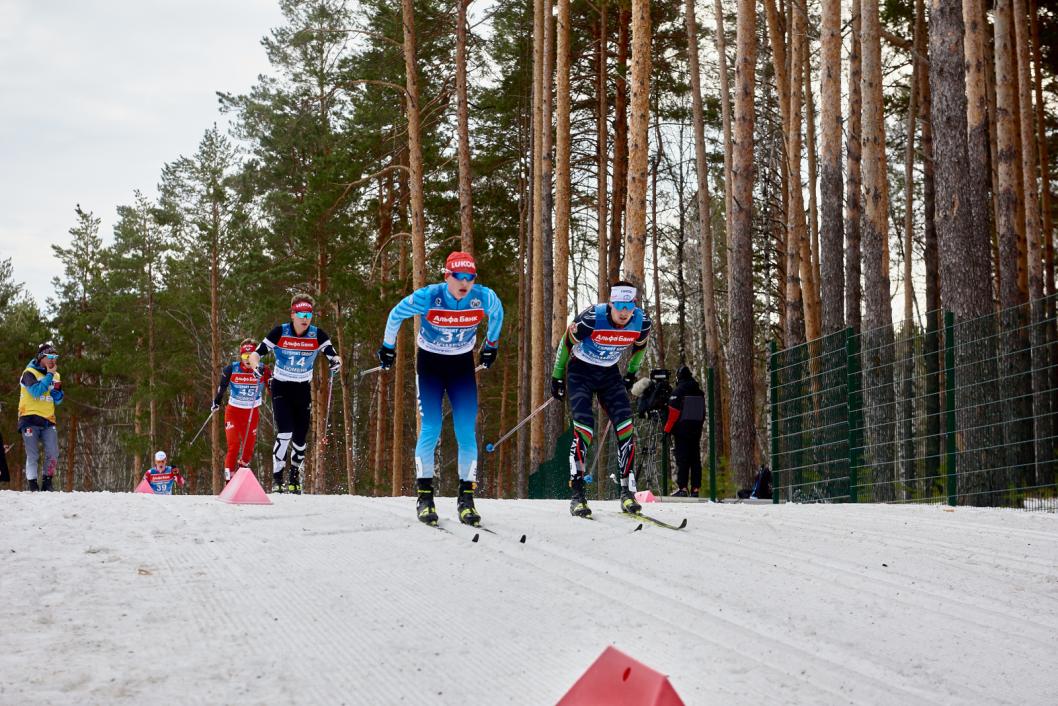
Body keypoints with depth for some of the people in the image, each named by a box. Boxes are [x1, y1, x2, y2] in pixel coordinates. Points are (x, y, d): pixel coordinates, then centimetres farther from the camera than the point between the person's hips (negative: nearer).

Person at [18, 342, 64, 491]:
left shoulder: (55, 375, 15)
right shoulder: (29, 373, -3)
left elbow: (58, 401, 15)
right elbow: (36, 391, -20)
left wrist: (57, 389, -6)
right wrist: (49, 375, -14)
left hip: (48, 420, 5)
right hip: (30, 419, -5)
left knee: (53, 454, -6)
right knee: (33, 455, -5)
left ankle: (47, 482, 7)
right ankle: (33, 485, 1)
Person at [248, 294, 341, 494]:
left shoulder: (317, 335, -7)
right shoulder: (279, 333, -13)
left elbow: (333, 356, -3)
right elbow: (255, 354, -12)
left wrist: (336, 363, -27)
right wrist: (256, 366, -34)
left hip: (303, 389, 3)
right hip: (281, 387, -3)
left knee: (300, 436, 5)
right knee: (285, 432, -19)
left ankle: (295, 478, 26)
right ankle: (277, 478, -10)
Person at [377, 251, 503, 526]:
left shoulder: (484, 297, -19)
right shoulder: (427, 297, -24)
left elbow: (497, 314, 7)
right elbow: (396, 315, -5)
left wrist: (491, 345, 18)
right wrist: (388, 348, 7)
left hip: (462, 366, 2)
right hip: (429, 363, -2)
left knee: (467, 432, -6)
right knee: (430, 429, -10)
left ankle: (466, 497, 2)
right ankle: (424, 496, 0)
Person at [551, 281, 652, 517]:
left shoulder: (642, 322, -16)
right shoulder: (592, 318, -29)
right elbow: (567, 343, -11)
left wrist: (631, 374, 18)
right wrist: (557, 377, -4)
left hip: (610, 374, 4)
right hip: (581, 371, -4)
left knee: (625, 427, -11)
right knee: (584, 427, -18)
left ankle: (627, 492, -3)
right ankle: (576, 495, -13)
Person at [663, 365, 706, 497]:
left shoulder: (678, 391, -8)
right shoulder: (699, 392, 11)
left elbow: (673, 413, -13)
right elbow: (702, 412, 16)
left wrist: (667, 430, -8)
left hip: (682, 429, -6)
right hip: (696, 429, 6)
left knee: (682, 459, -6)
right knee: (695, 459, 7)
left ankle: (682, 488, -13)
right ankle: (696, 489, 5)